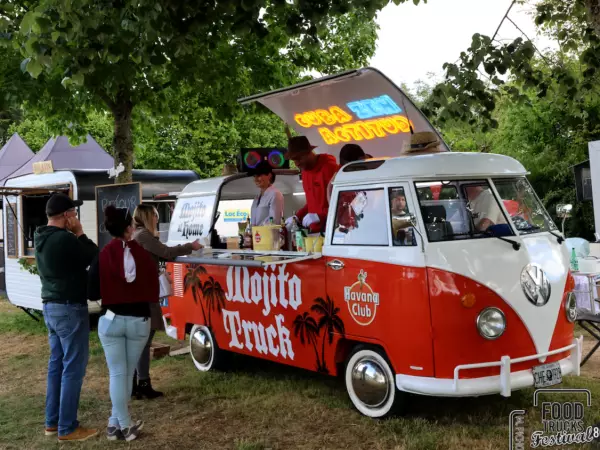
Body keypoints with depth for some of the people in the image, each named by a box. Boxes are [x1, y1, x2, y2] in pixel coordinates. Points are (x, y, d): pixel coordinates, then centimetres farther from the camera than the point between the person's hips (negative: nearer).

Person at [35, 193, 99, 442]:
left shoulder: (41, 238, 9)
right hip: (70, 309, -10)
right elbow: (94, 257, -10)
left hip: (51, 307, 10)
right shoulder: (64, 239, -22)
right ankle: (67, 428, 5)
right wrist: (80, 233, -4)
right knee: (73, 368, -2)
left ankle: (52, 421, 24)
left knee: (56, 364, 16)